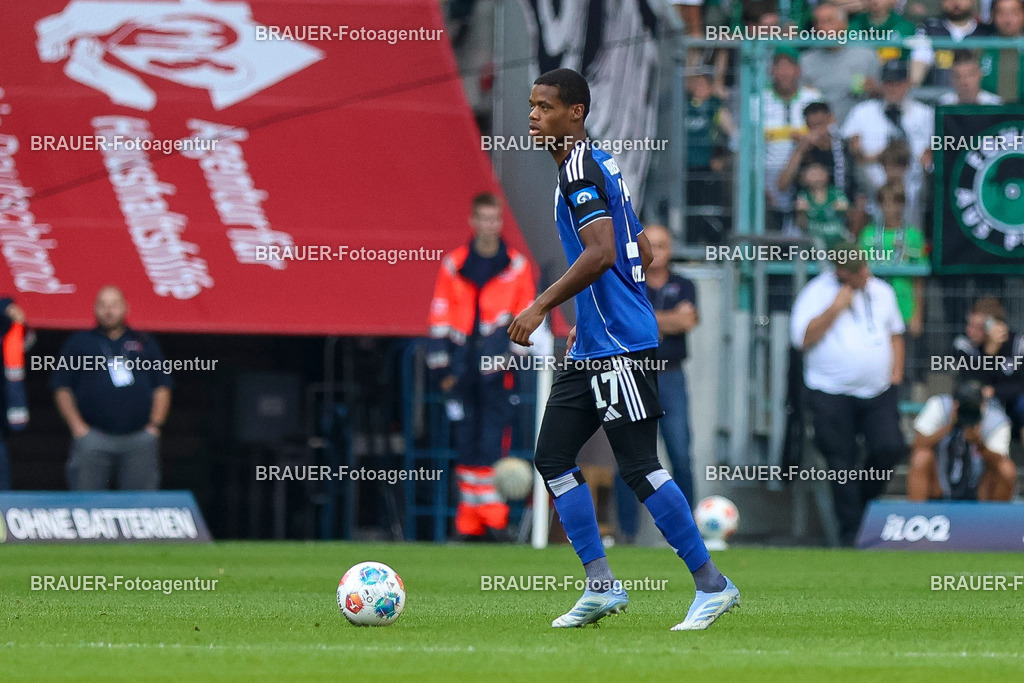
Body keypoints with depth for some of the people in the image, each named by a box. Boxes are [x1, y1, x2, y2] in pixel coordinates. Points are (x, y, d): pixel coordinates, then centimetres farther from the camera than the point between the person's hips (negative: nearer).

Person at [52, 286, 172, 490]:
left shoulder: (145, 343, 16)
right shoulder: (79, 342, 12)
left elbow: (162, 387, 15)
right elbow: (61, 388, 9)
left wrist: (155, 425, 2)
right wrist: (77, 426, -3)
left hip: (140, 437, 1)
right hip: (93, 435, -1)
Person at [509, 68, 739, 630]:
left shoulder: (581, 168, -12)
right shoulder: (598, 165, 18)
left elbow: (601, 252, -25)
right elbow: (642, 253, 24)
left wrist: (542, 305, -21)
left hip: (620, 346, -10)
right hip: (593, 346, 10)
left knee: (637, 466, -9)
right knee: (553, 457, 7)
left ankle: (712, 585, -3)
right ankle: (600, 586, 8)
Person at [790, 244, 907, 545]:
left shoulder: (881, 291, 12)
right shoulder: (817, 293, -4)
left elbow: (895, 332, 24)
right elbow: (803, 339, -14)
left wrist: (896, 368, 12)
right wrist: (835, 308, -18)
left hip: (878, 391, 4)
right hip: (832, 395, -4)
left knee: (890, 447, -13)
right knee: (843, 467, -3)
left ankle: (864, 502, 12)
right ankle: (851, 534, 4)